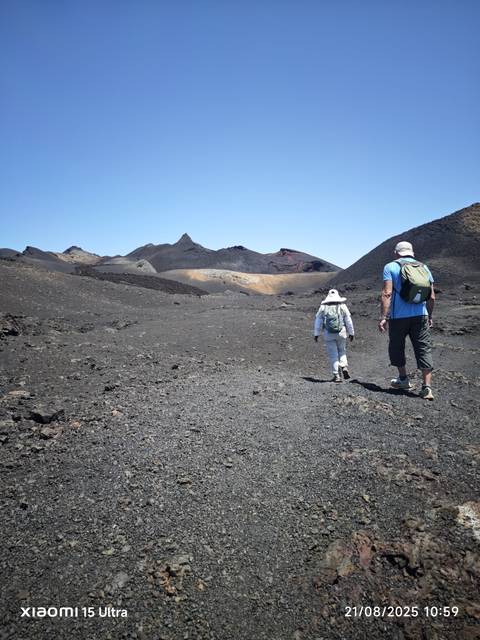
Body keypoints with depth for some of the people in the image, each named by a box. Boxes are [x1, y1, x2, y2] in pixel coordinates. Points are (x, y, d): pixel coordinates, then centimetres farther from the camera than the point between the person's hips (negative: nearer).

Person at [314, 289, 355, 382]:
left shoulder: (323, 307, 4)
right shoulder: (342, 306, 4)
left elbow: (318, 321, 3)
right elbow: (348, 320, 4)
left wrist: (316, 334, 7)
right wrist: (351, 333, 12)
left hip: (328, 334, 0)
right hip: (341, 333, 0)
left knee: (333, 354, 3)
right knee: (342, 351, 18)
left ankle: (337, 375, 2)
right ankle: (344, 367, -2)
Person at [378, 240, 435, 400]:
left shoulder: (391, 267, 0)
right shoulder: (424, 268, 12)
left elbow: (387, 293, -12)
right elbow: (432, 297, 11)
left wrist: (383, 317, -13)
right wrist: (430, 316, 22)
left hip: (398, 316, -3)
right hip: (420, 315, 3)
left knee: (396, 347, 16)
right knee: (424, 349, 4)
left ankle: (403, 379, 26)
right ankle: (427, 387, -2)